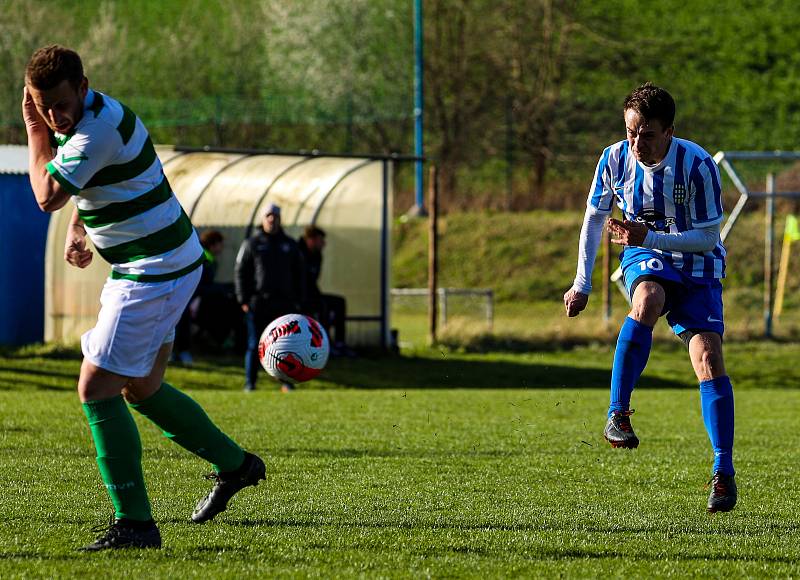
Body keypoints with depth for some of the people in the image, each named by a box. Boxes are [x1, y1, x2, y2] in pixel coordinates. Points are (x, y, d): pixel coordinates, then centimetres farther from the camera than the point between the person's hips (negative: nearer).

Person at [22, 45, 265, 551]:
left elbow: (48, 195, -25)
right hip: (167, 265, 10)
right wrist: (76, 229, 12)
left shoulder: (100, 129, -25)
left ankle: (135, 523, -10)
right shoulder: (79, 116, 6)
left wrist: (35, 131, -14)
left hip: (157, 272, -10)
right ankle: (234, 464, 36)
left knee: (97, 388, -11)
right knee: (141, 388, 21)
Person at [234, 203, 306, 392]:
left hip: (285, 303, 2)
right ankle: (250, 382, 3)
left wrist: (299, 301, 7)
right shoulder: (251, 244, 7)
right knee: (254, 345, -2)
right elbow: (240, 272, 5)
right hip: (258, 303, -2)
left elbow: (300, 275, 17)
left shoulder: (290, 245, 14)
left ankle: (286, 382, 6)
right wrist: (243, 300, -4)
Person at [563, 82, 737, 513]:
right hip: (644, 261, 1)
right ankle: (618, 415, -33)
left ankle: (724, 472, -12)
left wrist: (650, 237, -29)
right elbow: (594, 217, 5)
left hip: (696, 266, -1)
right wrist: (582, 284, 4)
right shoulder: (615, 159, -10)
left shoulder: (698, 166, -20)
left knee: (708, 356, -18)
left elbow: (708, 238, -17)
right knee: (648, 300, -35)